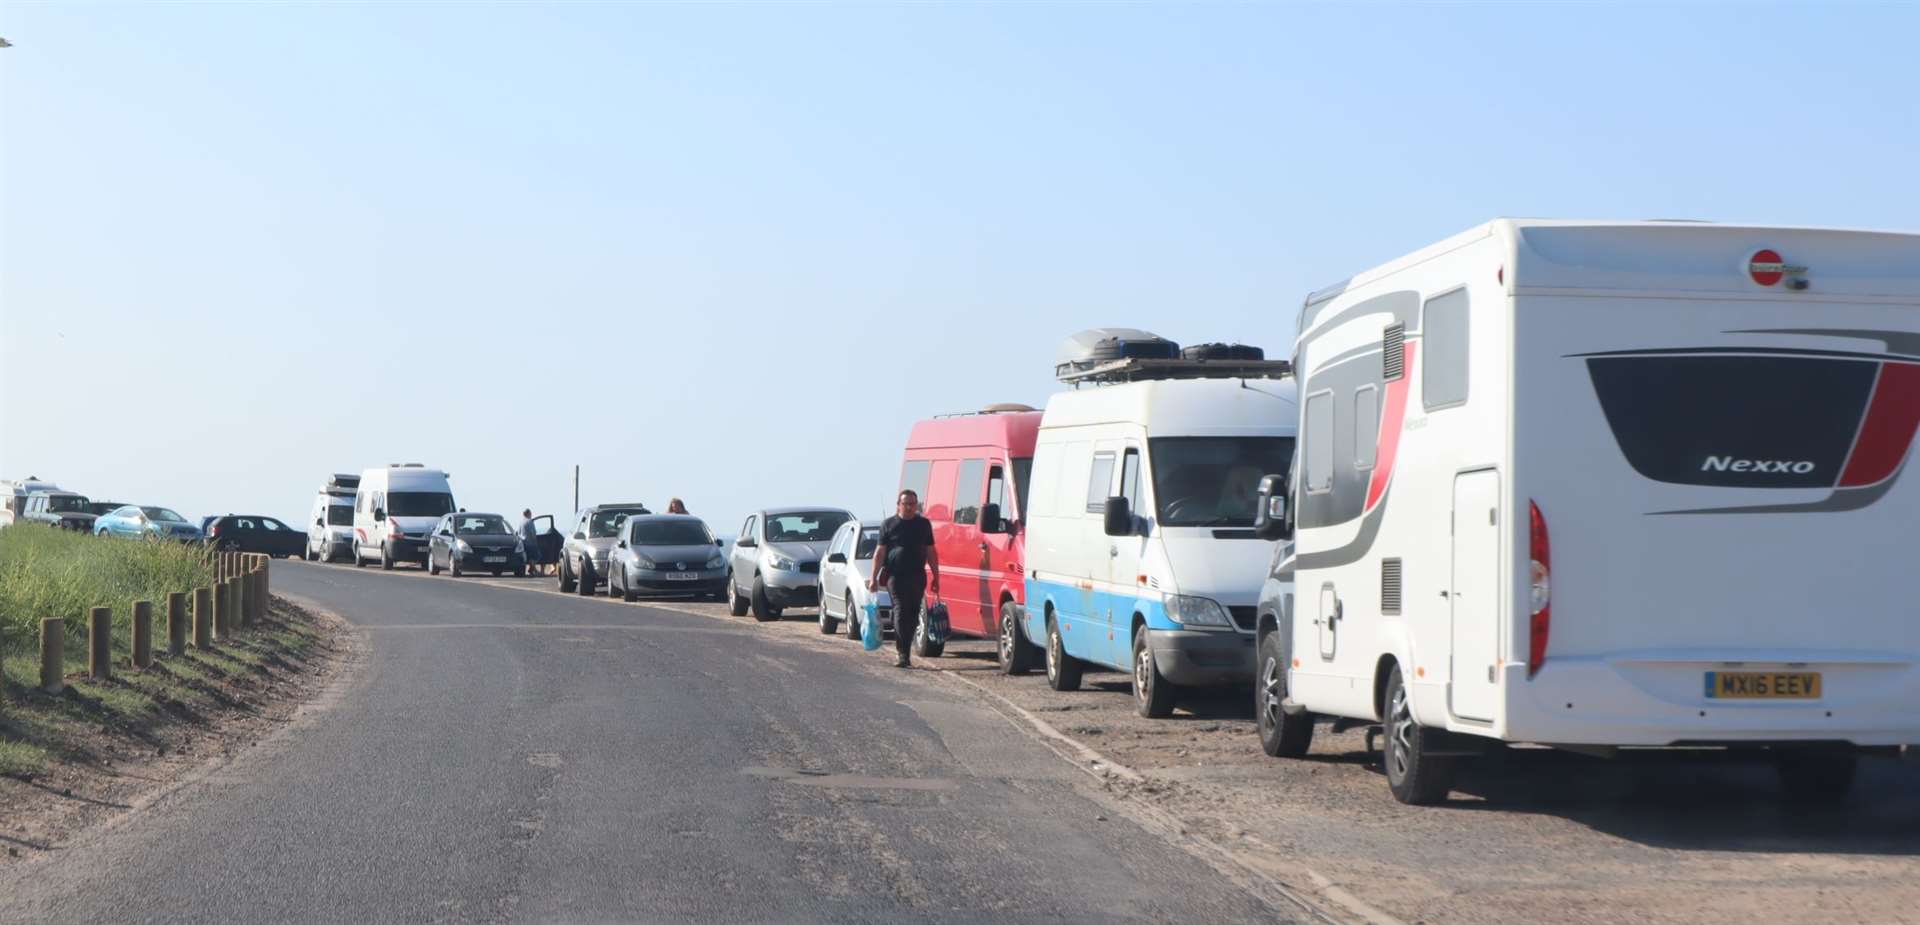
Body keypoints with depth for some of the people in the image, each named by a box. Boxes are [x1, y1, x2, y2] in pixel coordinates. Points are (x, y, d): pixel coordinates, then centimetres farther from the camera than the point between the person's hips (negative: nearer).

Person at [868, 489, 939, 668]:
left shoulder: (924, 524, 13)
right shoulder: (889, 525, 6)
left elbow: (931, 553, 16)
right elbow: (879, 552, 5)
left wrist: (936, 577, 12)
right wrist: (874, 578, 0)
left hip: (917, 577, 3)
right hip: (895, 576, -3)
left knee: (912, 616, 5)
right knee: (901, 613, -12)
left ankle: (905, 654, 16)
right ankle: (903, 655, -16)